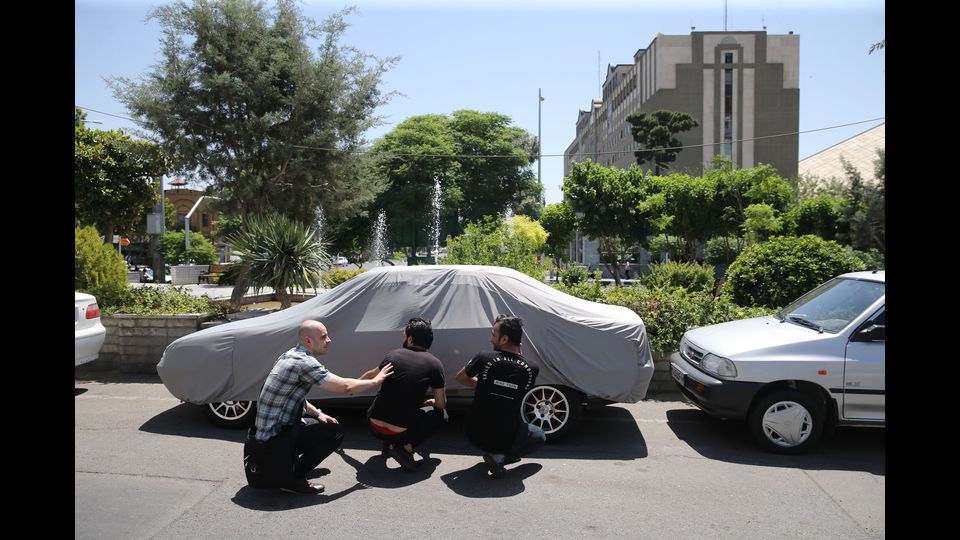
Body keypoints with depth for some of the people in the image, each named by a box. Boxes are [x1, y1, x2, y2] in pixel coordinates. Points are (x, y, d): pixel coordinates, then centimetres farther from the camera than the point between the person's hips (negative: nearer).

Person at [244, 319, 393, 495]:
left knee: (327, 424, 20)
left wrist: (317, 413, 10)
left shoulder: (290, 355, 9)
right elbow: (346, 387, -22)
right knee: (335, 432, -12)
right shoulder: (304, 362, -20)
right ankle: (293, 478, -7)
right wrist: (375, 380, -7)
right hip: (274, 440, -10)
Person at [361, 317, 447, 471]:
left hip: (374, 427, 4)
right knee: (439, 414, 20)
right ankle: (406, 447, 0)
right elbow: (441, 405, 6)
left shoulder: (393, 354, 5)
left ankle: (388, 444, 16)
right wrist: (430, 402, 30)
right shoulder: (435, 364, -3)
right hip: (400, 433, -4)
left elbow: (372, 374, 26)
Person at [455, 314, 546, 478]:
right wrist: (519, 352, 6)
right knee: (540, 436, 27)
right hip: (505, 441, -2)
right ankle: (499, 457, 2)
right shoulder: (531, 370, -10)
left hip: (475, 436, 2)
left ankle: (495, 453, 19)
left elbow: (460, 378, 5)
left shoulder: (484, 358, -13)